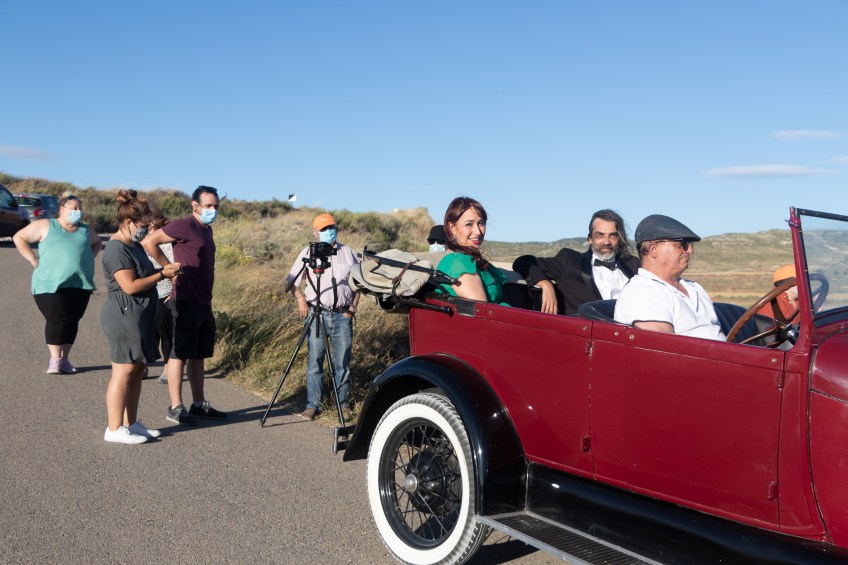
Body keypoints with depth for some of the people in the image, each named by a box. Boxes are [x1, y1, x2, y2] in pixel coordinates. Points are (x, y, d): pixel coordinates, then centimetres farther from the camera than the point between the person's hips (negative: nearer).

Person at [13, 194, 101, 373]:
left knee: (73, 321, 4)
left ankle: (64, 358, 15)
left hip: (80, 285, 4)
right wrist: (34, 260, -3)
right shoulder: (45, 226, 4)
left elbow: (97, 242, 36)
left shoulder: (86, 231, 17)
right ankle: (55, 359, 0)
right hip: (51, 284, -4)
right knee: (57, 320, -10)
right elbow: (19, 237, 4)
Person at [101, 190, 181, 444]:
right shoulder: (117, 249, -15)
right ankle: (115, 429, -1)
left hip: (139, 317, 10)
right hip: (124, 317, -10)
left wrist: (163, 270, 10)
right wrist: (162, 275, -13)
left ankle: (130, 423, 19)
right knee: (124, 371, -7)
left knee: (138, 369, 11)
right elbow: (130, 285, -21)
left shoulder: (134, 245, 15)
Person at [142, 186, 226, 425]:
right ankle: (175, 408, 2)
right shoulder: (184, 225, -12)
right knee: (180, 354, -3)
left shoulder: (207, 229, 15)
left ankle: (199, 405, 21)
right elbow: (149, 242, -16)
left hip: (203, 302, 9)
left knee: (199, 354, 13)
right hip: (186, 301, -9)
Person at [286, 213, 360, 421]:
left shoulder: (348, 253, 12)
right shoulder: (307, 253, 8)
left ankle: (344, 403, 11)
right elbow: (293, 280, 9)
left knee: (343, 361, 1)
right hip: (316, 313, -1)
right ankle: (312, 405, 4)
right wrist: (301, 300, -5)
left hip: (342, 314, 1)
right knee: (315, 360, -2)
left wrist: (354, 304, 4)